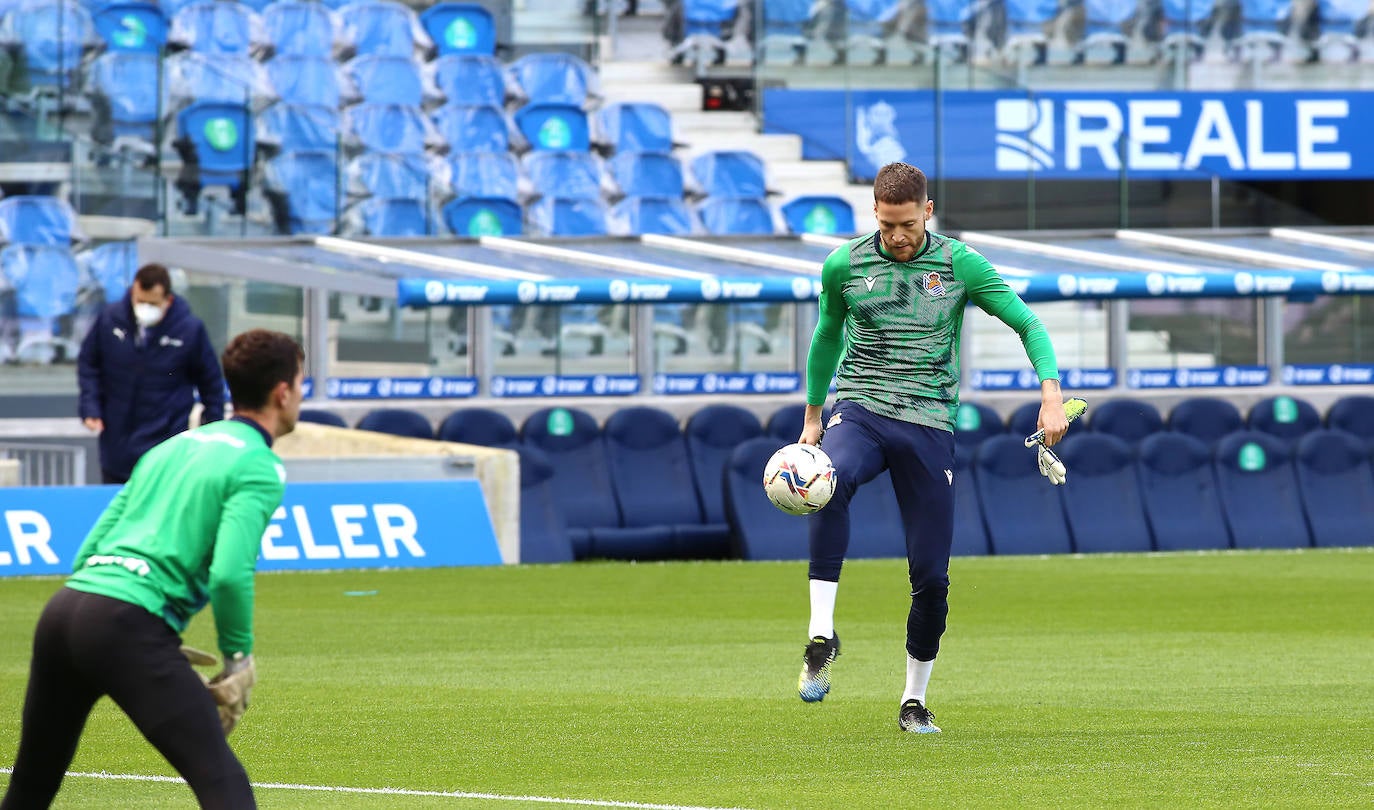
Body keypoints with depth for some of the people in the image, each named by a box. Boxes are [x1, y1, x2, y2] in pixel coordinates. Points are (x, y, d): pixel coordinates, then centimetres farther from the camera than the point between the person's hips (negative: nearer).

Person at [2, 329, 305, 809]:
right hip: (128, 624, -8)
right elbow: (230, 573, -15)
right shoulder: (259, 468, 0)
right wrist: (238, 657, -2)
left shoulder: (173, 446, 24)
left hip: (63, 607, 8)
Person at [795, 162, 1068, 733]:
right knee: (831, 479, -37)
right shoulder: (844, 265, 4)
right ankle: (822, 635, -36)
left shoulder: (959, 265, 1)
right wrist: (812, 416, 25)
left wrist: (1051, 394, -11)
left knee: (931, 577, -2)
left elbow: (1027, 322, 3)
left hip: (929, 424, 0)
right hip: (860, 409, 0)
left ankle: (915, 700, 19)